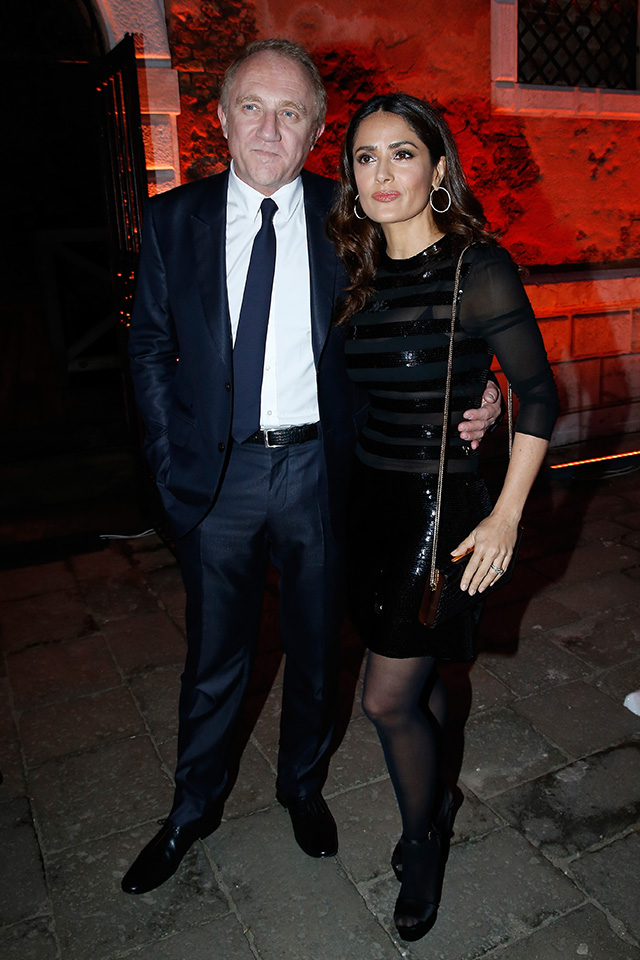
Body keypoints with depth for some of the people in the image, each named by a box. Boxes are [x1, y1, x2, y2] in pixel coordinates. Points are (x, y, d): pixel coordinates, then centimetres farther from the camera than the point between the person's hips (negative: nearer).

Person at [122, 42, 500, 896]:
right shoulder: (174, 220, 0)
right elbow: (151, 349, 5)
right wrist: (171, 459, -3)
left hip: (319, 467, 1)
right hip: (216, 474, 0)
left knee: (316, 646, 17)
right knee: (214, 654, 15)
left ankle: (303, 784, 45)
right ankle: (194, 808, 40)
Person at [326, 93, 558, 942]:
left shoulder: (478, 268, -13)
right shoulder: (360, 273, 6)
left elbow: (540, 395, -10)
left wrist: (506, 516, -13)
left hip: (444, 504, -5)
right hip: (373, 498, 6)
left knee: (389, 699, 2)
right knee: (419, 680, 20)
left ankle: (423, 841, 31)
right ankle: (437, 797, 47)